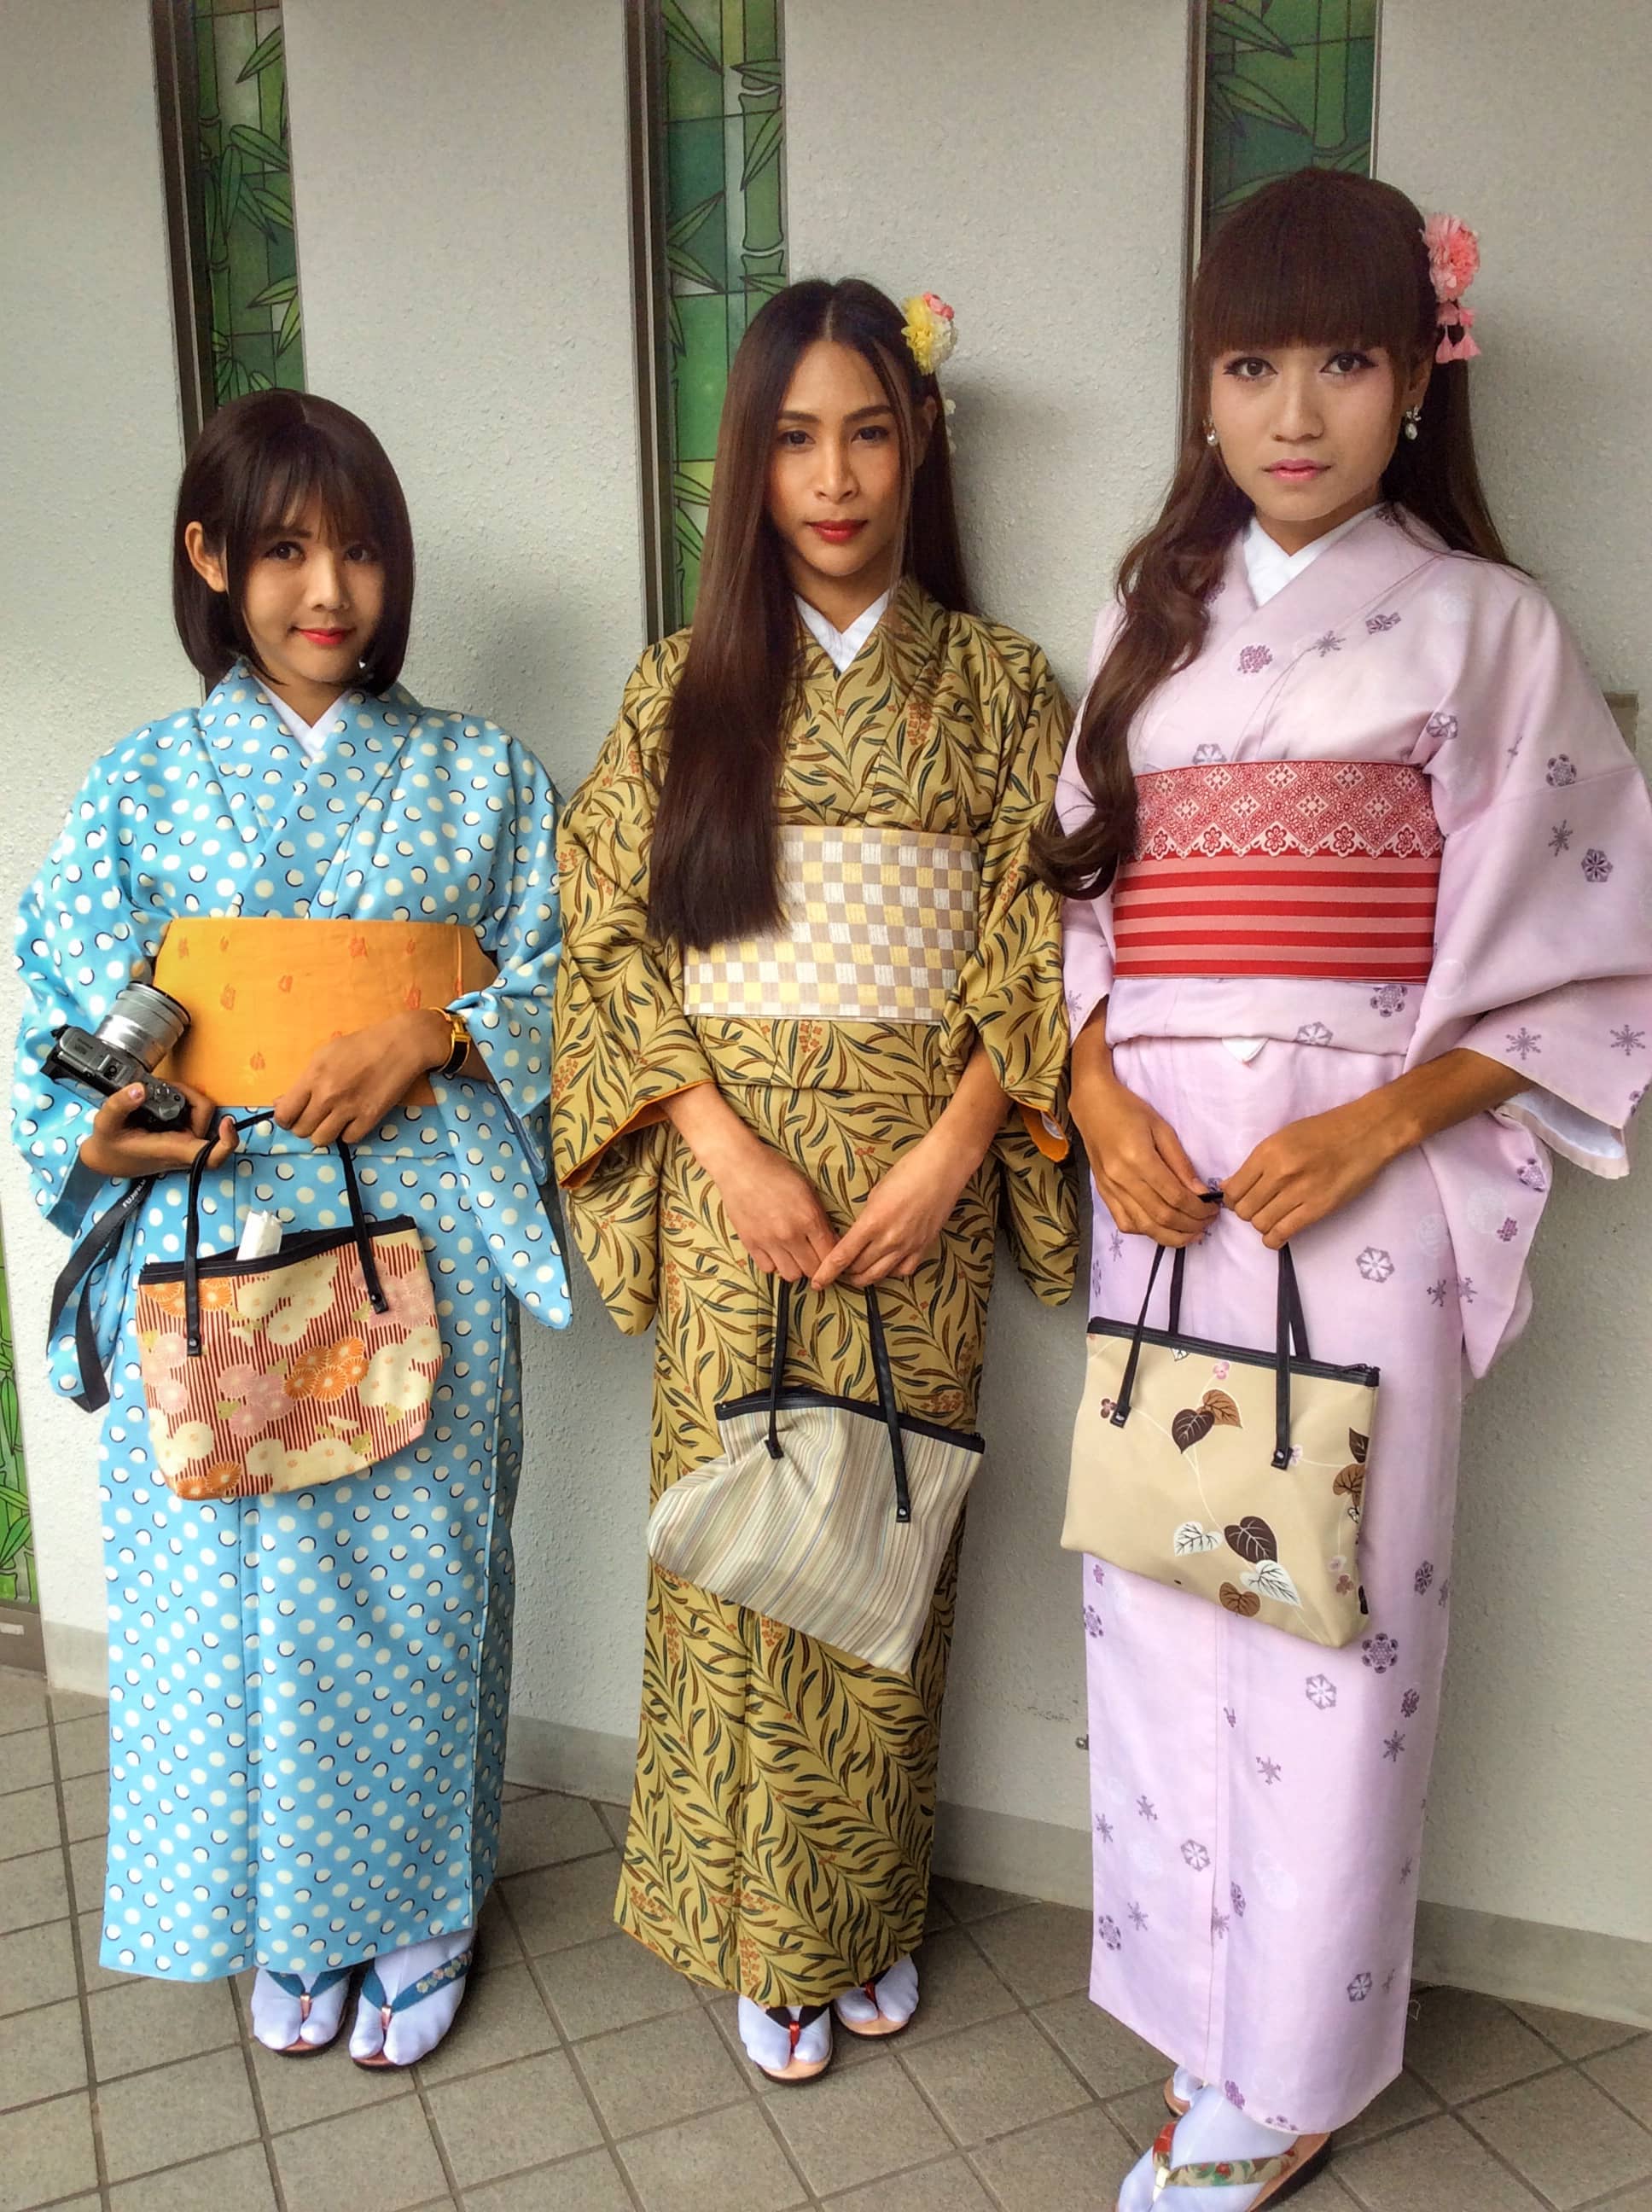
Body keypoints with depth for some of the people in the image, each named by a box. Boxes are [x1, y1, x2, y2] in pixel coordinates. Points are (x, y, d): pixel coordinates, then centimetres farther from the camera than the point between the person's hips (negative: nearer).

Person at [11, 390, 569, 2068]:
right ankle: (283, 1918, 32)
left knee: (412, 1575, 7)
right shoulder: (145, 782, 6)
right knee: (235, 1580, 8)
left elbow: (556, 985, 3)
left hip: (422, 1234, 0)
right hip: (209, 1235, 1)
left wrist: (427, 1038, -14)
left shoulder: (480, 776, 6)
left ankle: (414, 1910, 30)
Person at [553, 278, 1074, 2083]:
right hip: (733, 1171, 0)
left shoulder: (999, 685, 5)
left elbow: (1036, 949, 1)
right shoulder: (681, 688, 5)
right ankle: (765, 1935, 28)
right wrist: (727, 1148, -11)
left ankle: (874, 1916, 31)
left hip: (919, 1174, 0)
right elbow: (615, 939, 0)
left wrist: (947, 1155, -11)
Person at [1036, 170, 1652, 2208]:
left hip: (1355, 1176, -4)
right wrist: (1102, 1100, -5)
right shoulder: (1153, 616, 13)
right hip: (1154, 1171, 4)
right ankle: (1203, 2023, 30)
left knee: (1327, 1610, 2)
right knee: (1157, 1586, 9)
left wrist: (1373, 1129, -14)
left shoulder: (1477, 622, 1)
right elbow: (1080, 899, 12)